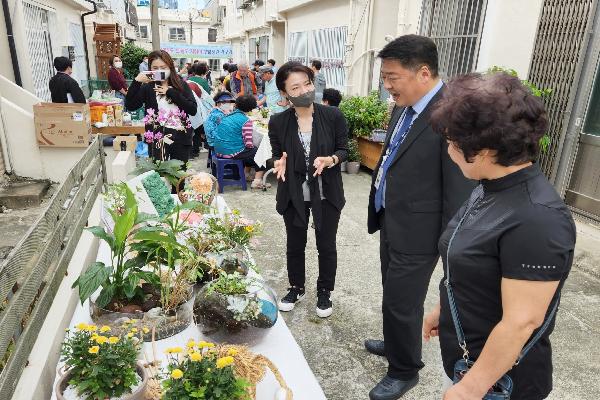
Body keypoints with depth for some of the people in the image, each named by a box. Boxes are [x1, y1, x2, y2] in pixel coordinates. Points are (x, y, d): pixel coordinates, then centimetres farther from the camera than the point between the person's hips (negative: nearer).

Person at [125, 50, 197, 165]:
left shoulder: (181, 85, 4)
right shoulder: (148, 87, 3)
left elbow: (193, 110, -7)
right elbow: (130, 106, -9)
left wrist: (171, 92, -9)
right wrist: (137, 82, -15)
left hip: (181, 138, 1)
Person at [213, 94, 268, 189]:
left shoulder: (227, 116, 10)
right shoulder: (246, 121, -13)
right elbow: (248, 144, -17)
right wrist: (253, 147, 5)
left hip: (219, 152, 8)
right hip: (232, 152, -8)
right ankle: (257, 181, 1)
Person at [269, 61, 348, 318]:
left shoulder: (333, 116, -12)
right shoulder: (278, 122, -8)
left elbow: (344, 150, -4)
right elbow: (276, 155, 2)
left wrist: (330, 160, -25)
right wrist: (280, 163, -21)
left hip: (326, 194, -1)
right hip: (293, 194, 1)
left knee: (326, 246, 14)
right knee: (295, 245, 17)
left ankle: (324, 292, 37)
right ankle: (296, 288, 42)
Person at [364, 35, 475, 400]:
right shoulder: (403, 108, 5)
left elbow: (460, 191, -20)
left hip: (417, 232, -8)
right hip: (391, 222, 8)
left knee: (402, 304, 8)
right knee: (394, 297, 23)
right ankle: (397, 344, 48)